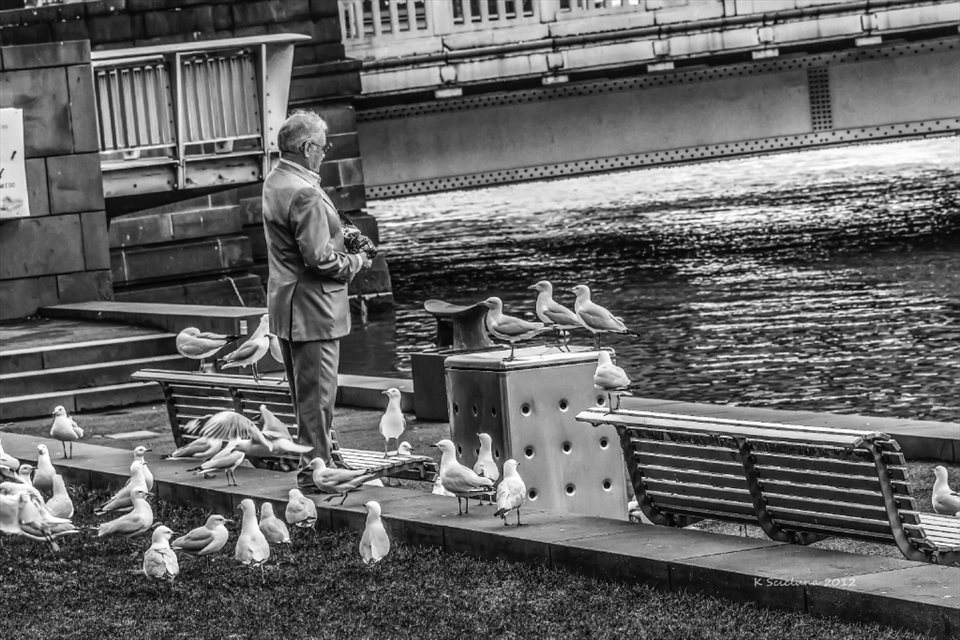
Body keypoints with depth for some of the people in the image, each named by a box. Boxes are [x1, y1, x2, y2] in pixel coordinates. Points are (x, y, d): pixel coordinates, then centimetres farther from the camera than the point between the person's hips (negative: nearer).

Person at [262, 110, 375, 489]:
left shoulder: (274, 183, 10)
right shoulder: (305, 194, -23)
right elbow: (320, 258, -24)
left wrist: (342, 238, 8)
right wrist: (356, 261, -7)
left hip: (285, 308, 10)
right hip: (312, 308, -10)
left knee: (304, 393, 17)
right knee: (317, 392, -3)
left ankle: (314, 462, 25)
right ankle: (315, 471, 1)